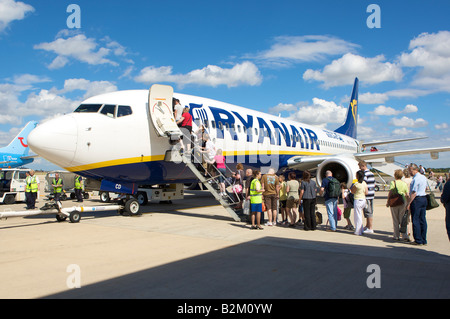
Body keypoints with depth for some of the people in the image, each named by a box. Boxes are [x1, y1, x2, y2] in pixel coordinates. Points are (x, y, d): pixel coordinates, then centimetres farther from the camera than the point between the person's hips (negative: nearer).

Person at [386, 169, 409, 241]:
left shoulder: (393, 182, -6)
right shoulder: (404, 183, 3)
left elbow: (390, 193, -10)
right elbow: (407, 195, 3)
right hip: (402, 203, 2)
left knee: (395, 221, 6)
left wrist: (387, 202, -2)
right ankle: (405, 236, 4)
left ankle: (396, 236, 10)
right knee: (402, 220, 9)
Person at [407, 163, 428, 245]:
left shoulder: (415, 179, -17)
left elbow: (414, 193, -20)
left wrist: (409, 203, -18)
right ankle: (424, 240, 15)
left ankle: (418, 240, 1)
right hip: (424, 198, 9)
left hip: (416, 200, -9)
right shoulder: (424, 177, 12)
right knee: (423, 220, 11)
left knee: (415, 220, -2)